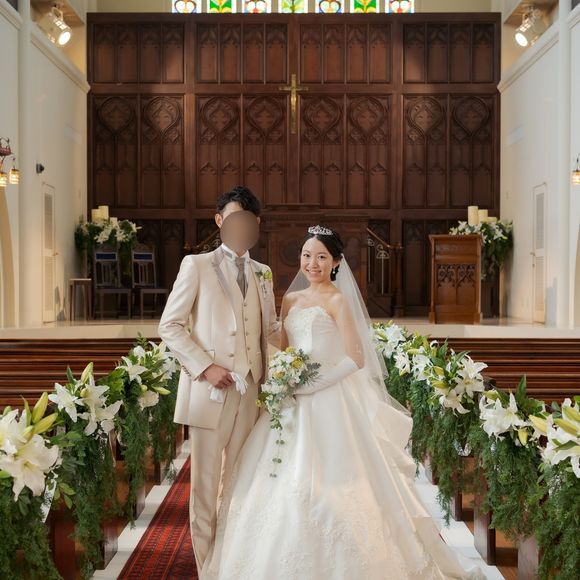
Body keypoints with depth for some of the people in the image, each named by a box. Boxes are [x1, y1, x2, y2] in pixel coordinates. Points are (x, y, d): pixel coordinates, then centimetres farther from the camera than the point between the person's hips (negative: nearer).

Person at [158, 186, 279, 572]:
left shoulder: (263, 274, 15)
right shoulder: (197, 265, 1)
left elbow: (270, 330, 16)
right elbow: (170, 326, -3)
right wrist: (204, 367, -12)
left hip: (250, 392, 4)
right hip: (209, 391, -4)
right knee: (205, 485, 1)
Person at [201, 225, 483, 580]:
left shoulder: (337, 301, -6)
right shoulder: (291, 300, 13)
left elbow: (356, 358, -14)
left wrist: (311, 383, -16)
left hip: (328, 402, -7)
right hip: (293, 403, 7)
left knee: (326, 482, -7)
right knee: (284, 484, 7)